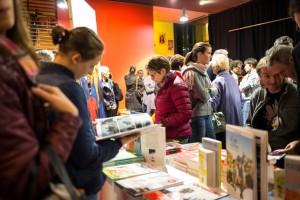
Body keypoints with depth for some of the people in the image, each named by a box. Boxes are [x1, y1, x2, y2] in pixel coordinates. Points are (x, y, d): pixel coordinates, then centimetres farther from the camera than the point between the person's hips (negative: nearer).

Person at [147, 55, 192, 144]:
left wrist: (163, 123, -19)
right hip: (165, 135, 8)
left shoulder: (176, 86, -16)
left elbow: (186, 114, -21)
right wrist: (157, 124, 6)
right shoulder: (162, 85, 10)